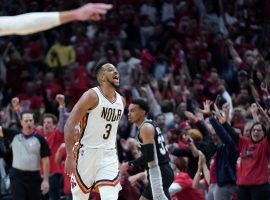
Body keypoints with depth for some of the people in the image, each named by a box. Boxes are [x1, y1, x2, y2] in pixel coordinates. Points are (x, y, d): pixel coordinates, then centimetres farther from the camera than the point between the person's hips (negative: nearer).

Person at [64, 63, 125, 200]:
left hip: (109, 155, 5)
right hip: (87, 152, -5)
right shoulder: (92, 96, -12)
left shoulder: (121, 101, 8)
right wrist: (70, 156, -22)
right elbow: (69, 125, -16)